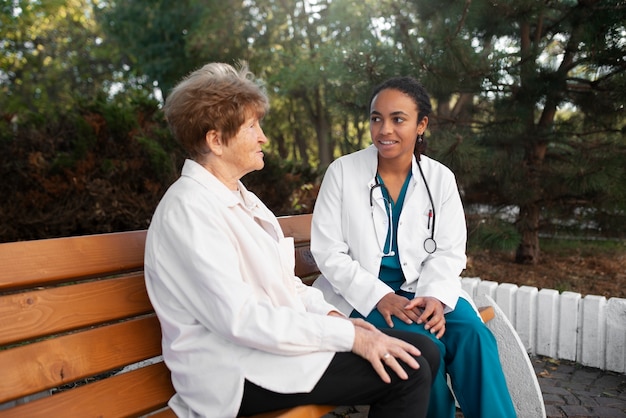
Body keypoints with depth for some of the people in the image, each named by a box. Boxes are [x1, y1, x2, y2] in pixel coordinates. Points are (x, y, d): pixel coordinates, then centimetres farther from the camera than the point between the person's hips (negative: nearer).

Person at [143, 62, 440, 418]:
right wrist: (350, 336, -21)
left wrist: (332, 314, -2)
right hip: (238, 374, -8)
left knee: (424, 353, 0)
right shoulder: (189, 208, -17)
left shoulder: (240, 197, 12)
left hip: (279, 337, 9)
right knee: (406, 375, -16)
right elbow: (240, 317, -23)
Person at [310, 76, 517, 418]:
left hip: (420, 288, 3)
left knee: (473, 335, -24)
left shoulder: (441, 178, 1)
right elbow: (328, 251, -8)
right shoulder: (342, 172, -6)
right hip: (361, 295, -2)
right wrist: (379, 296, -18)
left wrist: (435, 297, -17)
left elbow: (449, 252, 3)